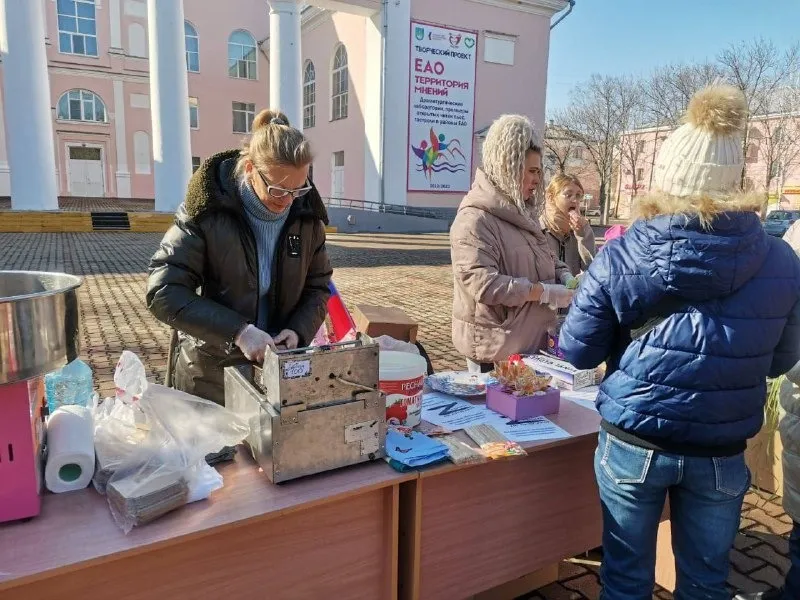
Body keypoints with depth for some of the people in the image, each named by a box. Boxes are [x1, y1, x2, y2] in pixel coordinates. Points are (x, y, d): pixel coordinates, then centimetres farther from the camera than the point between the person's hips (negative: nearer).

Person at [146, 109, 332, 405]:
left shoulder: (306, 213, -6)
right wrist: (238, 331, -30)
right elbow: (164, 291, -21)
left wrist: (299, 330, -15)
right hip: (209, 372, -3)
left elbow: (318, 286, 4)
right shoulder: (207, 209, -18)